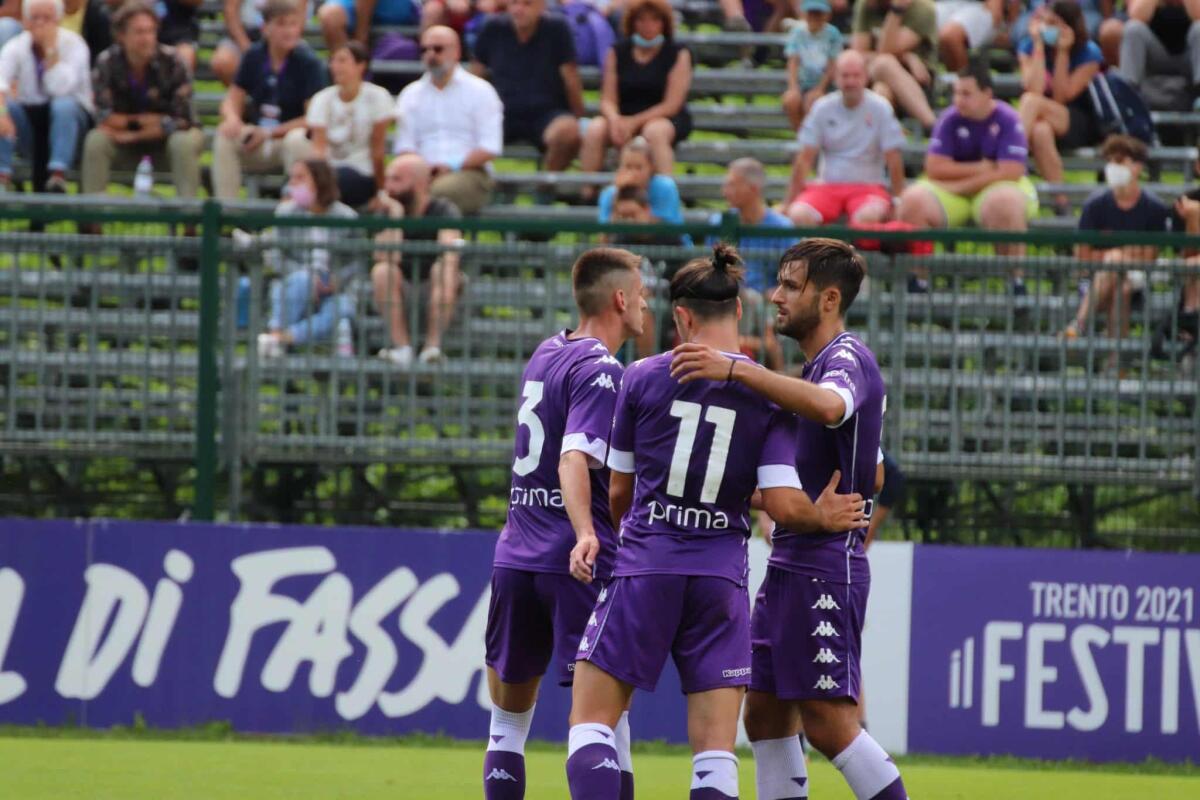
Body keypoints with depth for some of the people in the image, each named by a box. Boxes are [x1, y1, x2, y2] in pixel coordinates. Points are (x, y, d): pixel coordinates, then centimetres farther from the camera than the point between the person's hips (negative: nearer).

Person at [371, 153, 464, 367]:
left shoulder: (444, 211, -7)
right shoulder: (387, 212, -1)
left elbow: (450, 251, -27)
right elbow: (387, 257, -19)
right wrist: (395, 214, -19)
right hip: (401, 299, 2)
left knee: (441, 269, -31)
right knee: (382, 271, -26)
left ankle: (432, 346, -35)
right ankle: (402, 347, -30)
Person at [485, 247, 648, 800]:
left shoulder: (545, 356, 15)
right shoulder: (599, 371, -10)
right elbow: (575, 461, -23)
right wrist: (586, 536, -36)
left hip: (516, 558, 7)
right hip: (581, 564, -7)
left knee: (508, 717, 13)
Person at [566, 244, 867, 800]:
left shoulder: (644, 377, 0)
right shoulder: (768, 395, 0)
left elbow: (618, 490, 8)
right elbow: (783, 504, -8)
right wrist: (823, 517, 13)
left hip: (645, 565, -1)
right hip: (721, 576, 1)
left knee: (590, 722, 6)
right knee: (715, 749, 2)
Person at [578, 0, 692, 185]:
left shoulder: (677, 54, 0)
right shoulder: (618, 52, 8)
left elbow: (671, 105, -8)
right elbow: (608, 100, 4)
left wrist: (633, 122, -18)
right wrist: (615, 120, -20)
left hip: (665, 119, -3)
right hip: (623, 117, 3)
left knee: (655, 131, -38)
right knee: (595, 129, -27)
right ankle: (587, 194, -28)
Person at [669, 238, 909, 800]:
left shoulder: (847, 360, -13)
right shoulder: (817, 366, 19)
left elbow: (828, 406, -38)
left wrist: (734, 370, -44)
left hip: (826, 566, -10)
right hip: (791, 563, 10)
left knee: (829, 722, -11)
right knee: (765, 712, 9)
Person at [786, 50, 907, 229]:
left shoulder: (880, 108, -2)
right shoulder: (823, 108, 3)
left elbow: (894, 160, -3)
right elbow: (805, 159, 2)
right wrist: (790, 203, -3)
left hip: (868, 186, -2)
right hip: (827, 186, 2)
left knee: (867, 216, -37)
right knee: (799, 215, -30)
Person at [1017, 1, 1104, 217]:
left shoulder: (1088, 54, -8)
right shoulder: (1028, 47, 0)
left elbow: (1062, 97, -15)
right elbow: (1034, 88, -15)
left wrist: (1062, 52, -19)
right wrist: (1038, 45, -15)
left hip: (1081, 127, -3)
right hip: (1042, 118, 3)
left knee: (1032, 102, -34)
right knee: (1040, 132, -38)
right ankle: (1060, 201, -36)